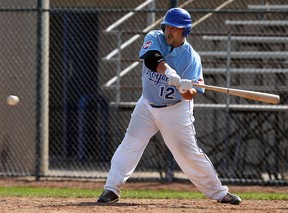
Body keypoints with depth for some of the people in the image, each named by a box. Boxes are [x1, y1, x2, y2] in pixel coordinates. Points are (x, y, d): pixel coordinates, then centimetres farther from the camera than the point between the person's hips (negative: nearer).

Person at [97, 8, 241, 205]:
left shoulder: (191, 57, -14)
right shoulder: (154, 38, -11)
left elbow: (190, 94, -19)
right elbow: (152, 59, -34)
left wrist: (188, 91, -44)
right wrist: (172, 75, -49)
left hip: (176, 109, -2)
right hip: (147, 105, 2)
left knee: (189, 153, -3)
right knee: (130, 144, -8)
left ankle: (218, 192, 9)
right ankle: (112, 189, -3)